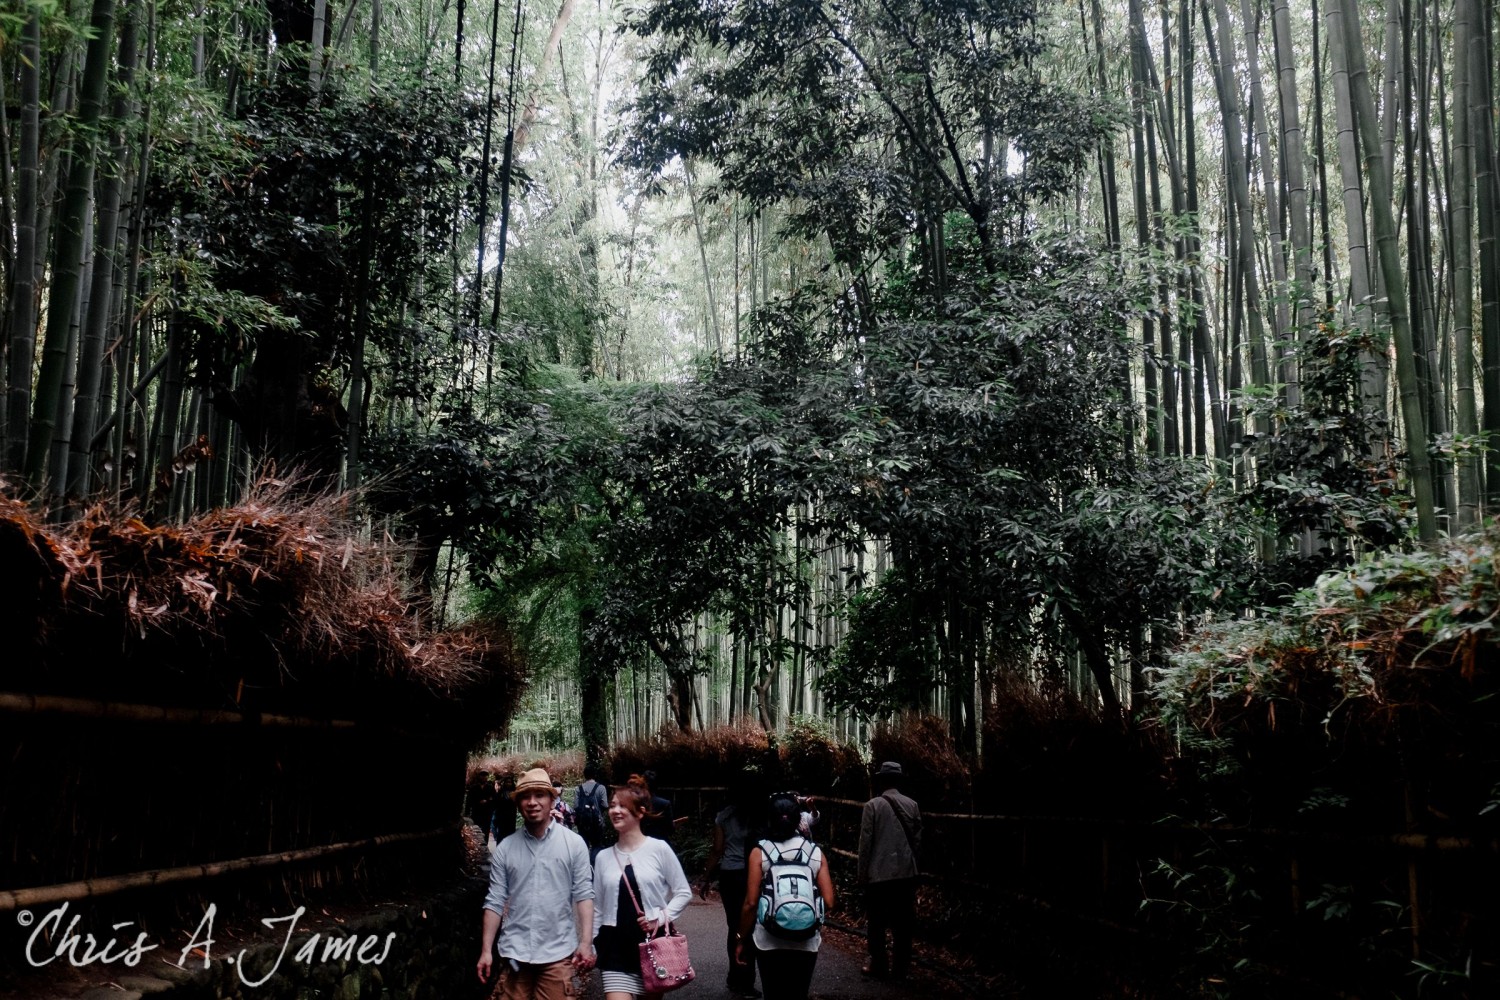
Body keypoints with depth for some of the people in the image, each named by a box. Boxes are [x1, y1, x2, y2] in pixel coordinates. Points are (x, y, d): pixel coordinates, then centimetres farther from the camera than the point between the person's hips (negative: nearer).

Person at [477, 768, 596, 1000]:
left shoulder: (573, 843, 0)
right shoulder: (504, 848, 5)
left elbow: (583, 894, -3)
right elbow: (495, 901, 5)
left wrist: (586, 942, -11)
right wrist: (486, 950, 1)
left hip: (557, 952, -2)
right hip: (514, 951, 2)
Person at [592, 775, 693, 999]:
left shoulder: (659, 849, -4)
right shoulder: (603, 857, 5)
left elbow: (684, 893, 2)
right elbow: (597, 907, 12)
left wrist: (661, 917, -11)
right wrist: (589, 946, 10)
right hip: (616, 945, 1)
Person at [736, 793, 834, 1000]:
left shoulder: (760, 852, -4)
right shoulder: (815, 852, 2)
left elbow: (751, 903, -8)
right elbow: (828, 903, -3)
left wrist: (743, 940, 3)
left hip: (769, 942, -2)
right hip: (806, 942, 2)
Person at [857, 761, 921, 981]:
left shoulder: (873, 805, -8)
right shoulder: (912, 805, 2)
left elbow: (865, 842, -7)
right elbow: (917, 840, 6)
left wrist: (863, 874, 2)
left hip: (879, 873, -3)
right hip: (906, 873, 4)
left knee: (877, 923, 8)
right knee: (902, 923, 10)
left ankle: (879, 967, 11)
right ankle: (900, 967, 14)